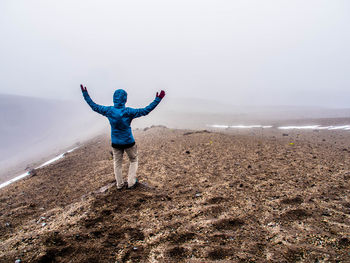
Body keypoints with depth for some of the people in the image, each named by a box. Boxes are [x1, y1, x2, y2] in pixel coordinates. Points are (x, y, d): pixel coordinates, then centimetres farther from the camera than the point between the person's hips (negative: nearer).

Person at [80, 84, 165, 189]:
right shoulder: (128, 112, -22)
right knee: (134, 161, 20)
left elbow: (94, 106, 2)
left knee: (117, 163, 19)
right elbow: (145, 111, -23)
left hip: (116, 143, 3)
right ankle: (131, 182, 20)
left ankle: (119, 184, 31)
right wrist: (158, 99, -21)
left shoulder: (108, 110, -11)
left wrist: (85, 94, 14)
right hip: (128, 142, -3)